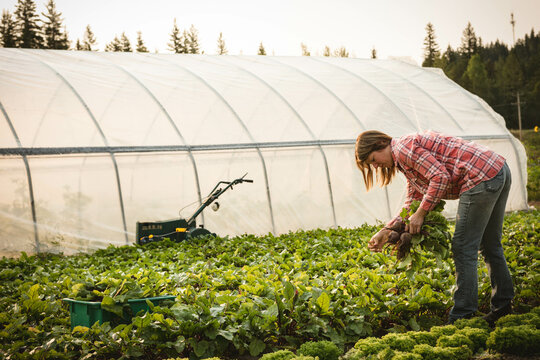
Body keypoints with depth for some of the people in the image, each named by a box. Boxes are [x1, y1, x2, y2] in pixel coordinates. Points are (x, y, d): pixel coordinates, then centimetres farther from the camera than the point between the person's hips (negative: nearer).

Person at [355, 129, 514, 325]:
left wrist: (420, 214, -11)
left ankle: (462, 316, 1)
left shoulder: (403, 148, -10)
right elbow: (412, 202, 21)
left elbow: (441, 177, -18)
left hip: (481, 177, -11)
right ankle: (503, 304, 30)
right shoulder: (405, 161, 22)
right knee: (489, 244, 20)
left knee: (463, 249, -4)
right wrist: (386, 231, 13)